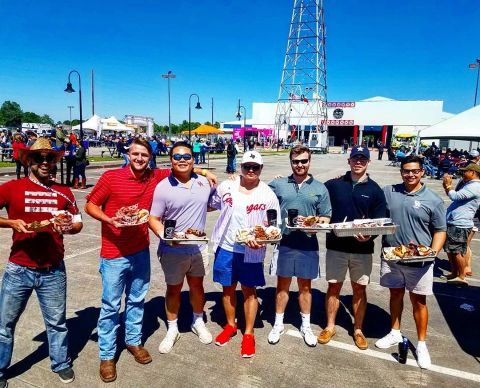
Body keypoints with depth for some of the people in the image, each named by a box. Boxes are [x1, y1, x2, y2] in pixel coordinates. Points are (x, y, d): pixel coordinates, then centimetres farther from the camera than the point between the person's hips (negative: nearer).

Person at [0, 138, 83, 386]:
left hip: (53, 271, 2)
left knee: (57, 322, 16)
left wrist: (68, 228, -13)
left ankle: (61, 364, 37)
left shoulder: (63, 192, 2)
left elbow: (78, 222, 8)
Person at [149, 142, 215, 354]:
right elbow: (154, 219, -11)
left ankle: (198, 322, 43)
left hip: (199, 248, 3)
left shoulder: (204, 182, -1)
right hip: (173, 251, -3)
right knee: (173, 289, 14)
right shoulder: (163, 187, -12)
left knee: (197, 285, 19)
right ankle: (172, 330, 34)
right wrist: (165, 236, -26)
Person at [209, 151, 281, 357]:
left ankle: (248, 334, 27)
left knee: (249, 291, 11)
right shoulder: (226, 187, -1)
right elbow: (211, 205, 16)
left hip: (252, 251, -2)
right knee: (228, 288, 16)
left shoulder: (268, 195, -6)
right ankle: (230, 325, 38)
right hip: (226, 247, 2)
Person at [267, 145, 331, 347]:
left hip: (308, 245, 0)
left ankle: (306, 326, 31)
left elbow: (326, 217, 3)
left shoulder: (320, 188, 2)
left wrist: (316, 222, -15)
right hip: (284, 242, 0)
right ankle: (278, 324, 29)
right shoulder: (278, 184, 2)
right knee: (282, 285, 12)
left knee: (305, 286, 14)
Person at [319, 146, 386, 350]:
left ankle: (358, 330, 28)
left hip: (362, 248, 0)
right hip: (336, 245, 0)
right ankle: (330, 327, 26)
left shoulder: (375, 190, 1)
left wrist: (369, 235, -19)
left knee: (359, 289, 11)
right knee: (334, 287, 10)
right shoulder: (333, 185, 1)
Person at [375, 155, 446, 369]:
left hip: (419, 261, -2)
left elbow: (440, 231, 0)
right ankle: (395, 333, 36)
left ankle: (421, 344, 25)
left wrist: (433, 252, -14)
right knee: (395, 295, 17)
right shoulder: (388, 192, 1)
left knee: (418, 301, 8)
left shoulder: (433, 200, -4)